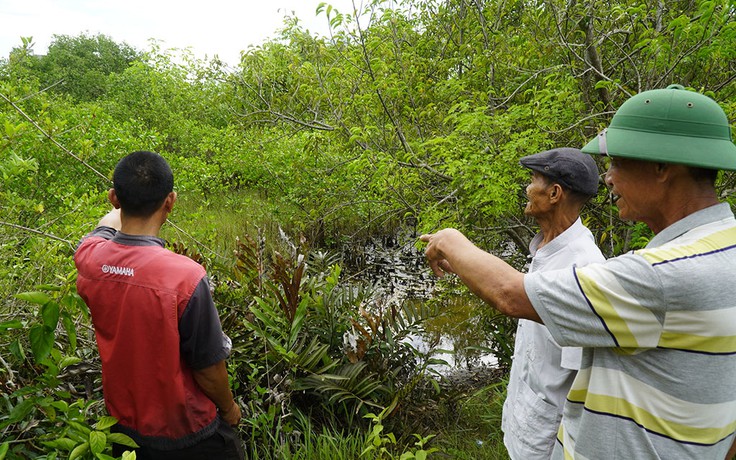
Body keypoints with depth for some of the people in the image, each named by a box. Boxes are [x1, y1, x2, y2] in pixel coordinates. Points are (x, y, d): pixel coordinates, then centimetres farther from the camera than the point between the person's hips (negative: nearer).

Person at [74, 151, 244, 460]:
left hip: (123, 424, 4)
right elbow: (209, 369, -22)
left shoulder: (87, 257, -17)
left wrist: (127, 199, 29)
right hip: (186, 435, -4)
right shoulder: (186, 277, -33)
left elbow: (106, 227, 10)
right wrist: (229, 409, -2)